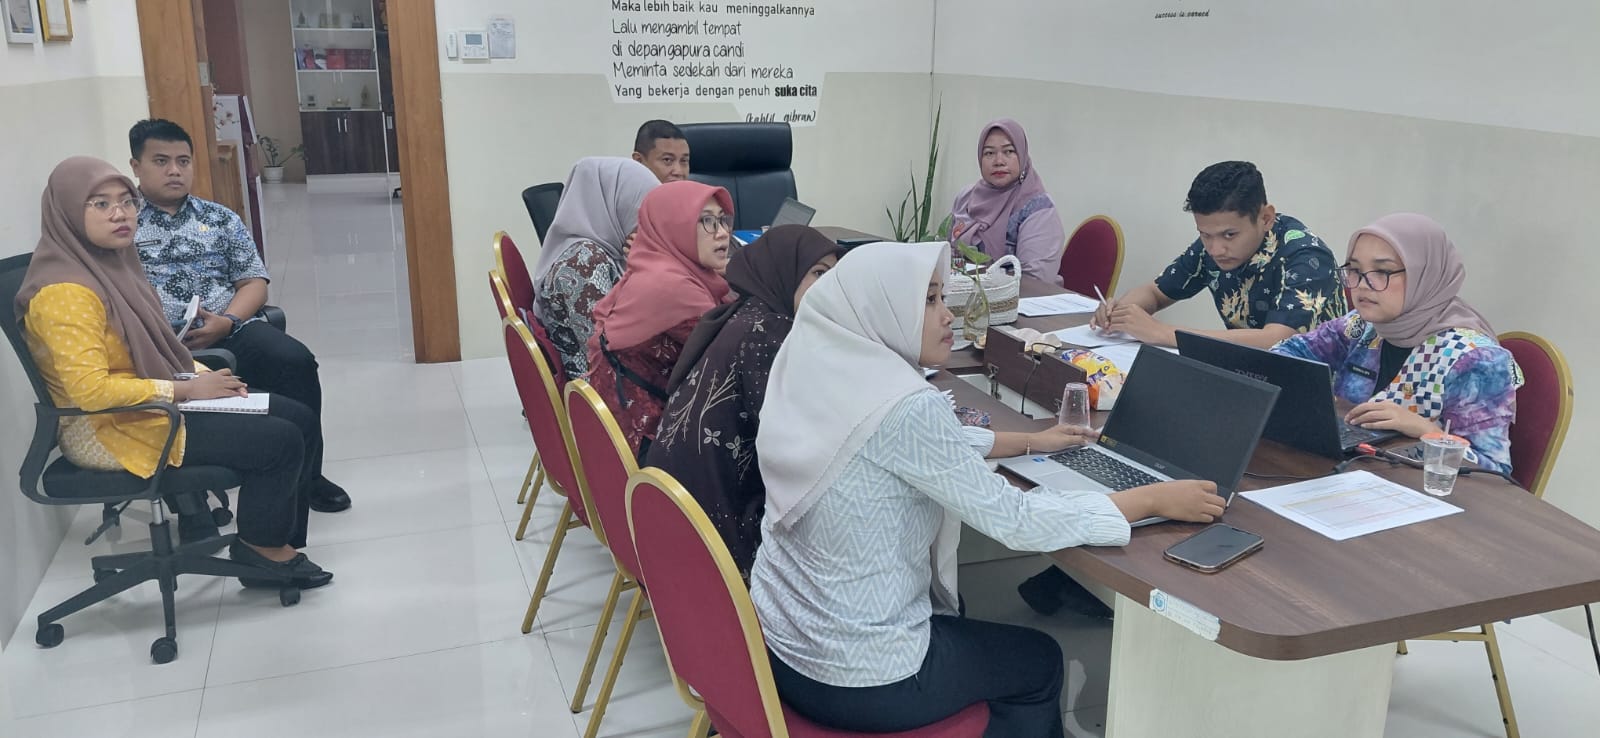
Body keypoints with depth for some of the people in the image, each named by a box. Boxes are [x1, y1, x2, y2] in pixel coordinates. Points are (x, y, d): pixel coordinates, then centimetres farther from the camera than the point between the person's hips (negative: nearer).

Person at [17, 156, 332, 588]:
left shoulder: (112, 263, 8)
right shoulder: (65, 292, -21)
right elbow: (90, 389, -28)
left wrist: (203, 375, 0)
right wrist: (187, 389, -21)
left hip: (154, 403, 10)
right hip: (111, 429, -10)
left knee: (299, 420, 2)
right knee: (279, 441, -17)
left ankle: (281, 540, 12)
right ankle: (262, 547, 5)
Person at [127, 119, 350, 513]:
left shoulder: (220, 218, 20)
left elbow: (254, 282, 13)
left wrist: (226, 322, -7)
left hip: (231, 331, 3)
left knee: (296, 361, -25)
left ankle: (304, 474, -10)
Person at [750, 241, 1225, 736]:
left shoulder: (814, 369, -1)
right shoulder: (904, 406, -27)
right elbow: (1013, 520, -21)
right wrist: (1155, 499, -11)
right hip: (855, 680, -7)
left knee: (954, 623, 35)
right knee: (1040, 660, 20)